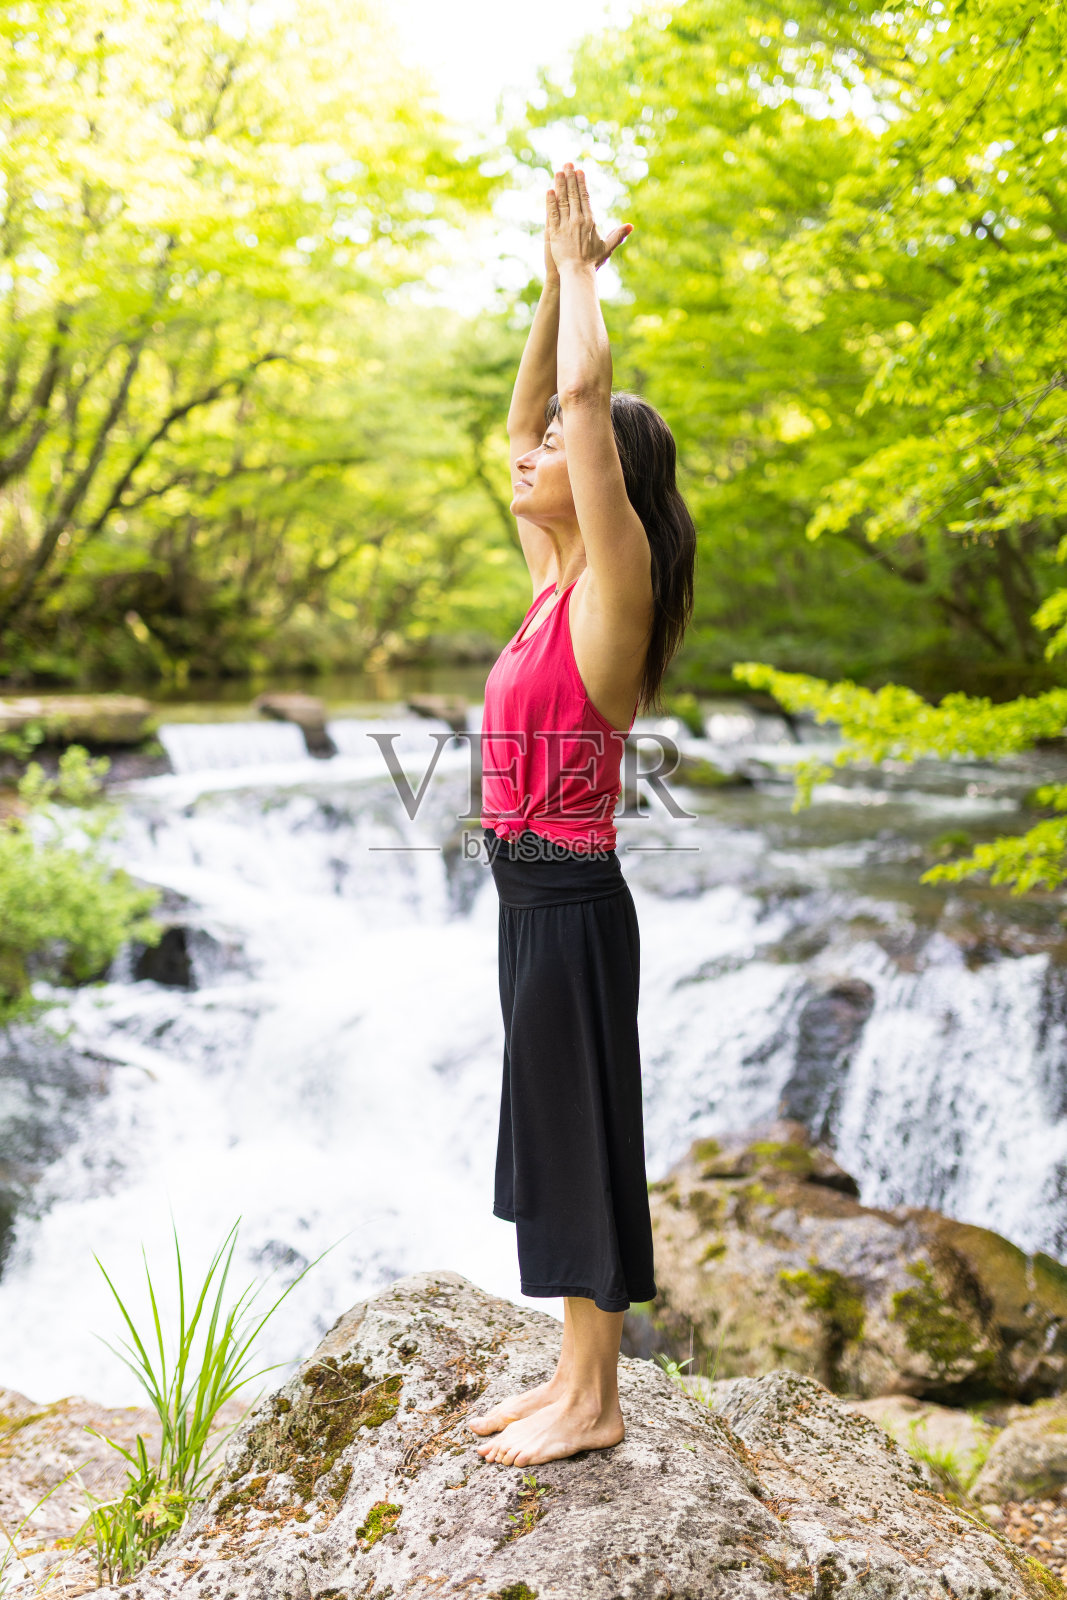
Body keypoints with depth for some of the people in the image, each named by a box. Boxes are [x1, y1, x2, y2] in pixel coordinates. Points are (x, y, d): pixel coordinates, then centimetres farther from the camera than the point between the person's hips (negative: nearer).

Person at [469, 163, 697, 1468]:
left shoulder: (612, 580, -13)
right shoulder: (555, 579, 9)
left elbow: (587, 394, -21)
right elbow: (523, 410, 17)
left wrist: (579, 267, -7)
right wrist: (557, 273, 15)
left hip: (573, 900, -9)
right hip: (531, 890, 9)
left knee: (582, 1130, 2)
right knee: (549, 1130, 15)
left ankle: (594, 1403, 17)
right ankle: (575, 1375, 28)